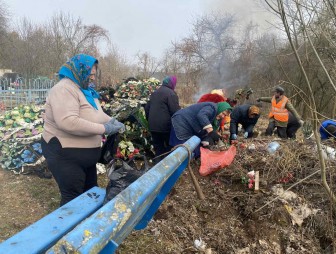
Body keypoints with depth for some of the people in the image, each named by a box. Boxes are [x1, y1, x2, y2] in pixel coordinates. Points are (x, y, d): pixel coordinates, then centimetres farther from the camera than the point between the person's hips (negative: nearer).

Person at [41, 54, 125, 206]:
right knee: (73, 198, 1)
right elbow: (68, 122, -34)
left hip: (85, 153, 10)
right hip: (65, 154, -10)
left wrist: (112, 121, -3)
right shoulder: (64, 89, -20)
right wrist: (103, 129, -30)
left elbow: (95, 114, 18)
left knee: (90, 192, 21)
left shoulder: (86, 90, 10)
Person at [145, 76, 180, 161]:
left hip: (153, 126, 7)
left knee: (158, 149, 12)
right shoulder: (171, 93, -8)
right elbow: (175, 111, -15)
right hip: (166, 126, -7)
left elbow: (147, 108, 20)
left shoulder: (155, 93, 17)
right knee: (170, 147, 6)